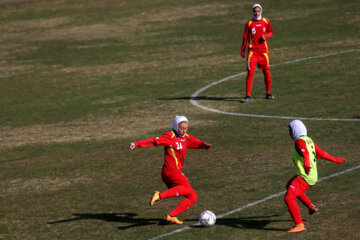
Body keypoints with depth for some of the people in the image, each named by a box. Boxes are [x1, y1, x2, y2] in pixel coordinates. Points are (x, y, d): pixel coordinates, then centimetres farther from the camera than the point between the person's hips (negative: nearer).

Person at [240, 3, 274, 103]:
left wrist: (266, 36, -6)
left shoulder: (266, 21, 3)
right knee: (250, 72, -9)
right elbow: (245, 38, 4)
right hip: (252, 51, -2)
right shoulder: (249, 23, -2)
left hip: (263, 50, 2)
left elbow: (271, 32, 17)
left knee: (266, 72, 7)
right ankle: (248, 95, -7)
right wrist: (242, 51, 5)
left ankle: (268, 93, 22)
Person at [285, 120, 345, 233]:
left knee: (289, 198, -15)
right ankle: (311, 207, 37)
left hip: (305, 177, -10)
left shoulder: (299, 141, -15)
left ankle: (299, 225, -18)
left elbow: (305, 152, -35)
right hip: (313, 176, 10)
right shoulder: (309, 140, 12)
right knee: (289, 186, 33)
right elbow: (320, 153, 19)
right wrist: (335, 160, 32)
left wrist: (307, 165, -54)